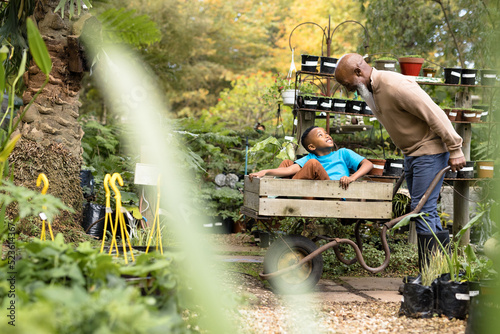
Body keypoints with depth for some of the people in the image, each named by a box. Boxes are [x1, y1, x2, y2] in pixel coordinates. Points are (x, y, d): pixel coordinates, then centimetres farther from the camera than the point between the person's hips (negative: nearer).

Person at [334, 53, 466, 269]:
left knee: (423, 210, -12)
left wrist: (455, 150, -19)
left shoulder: (395, 86, -25)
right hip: (411, 153, 10)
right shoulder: (370, 91, 5)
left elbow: (436, 115, -24)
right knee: (422, 211, 11)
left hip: (430, 150, -10)